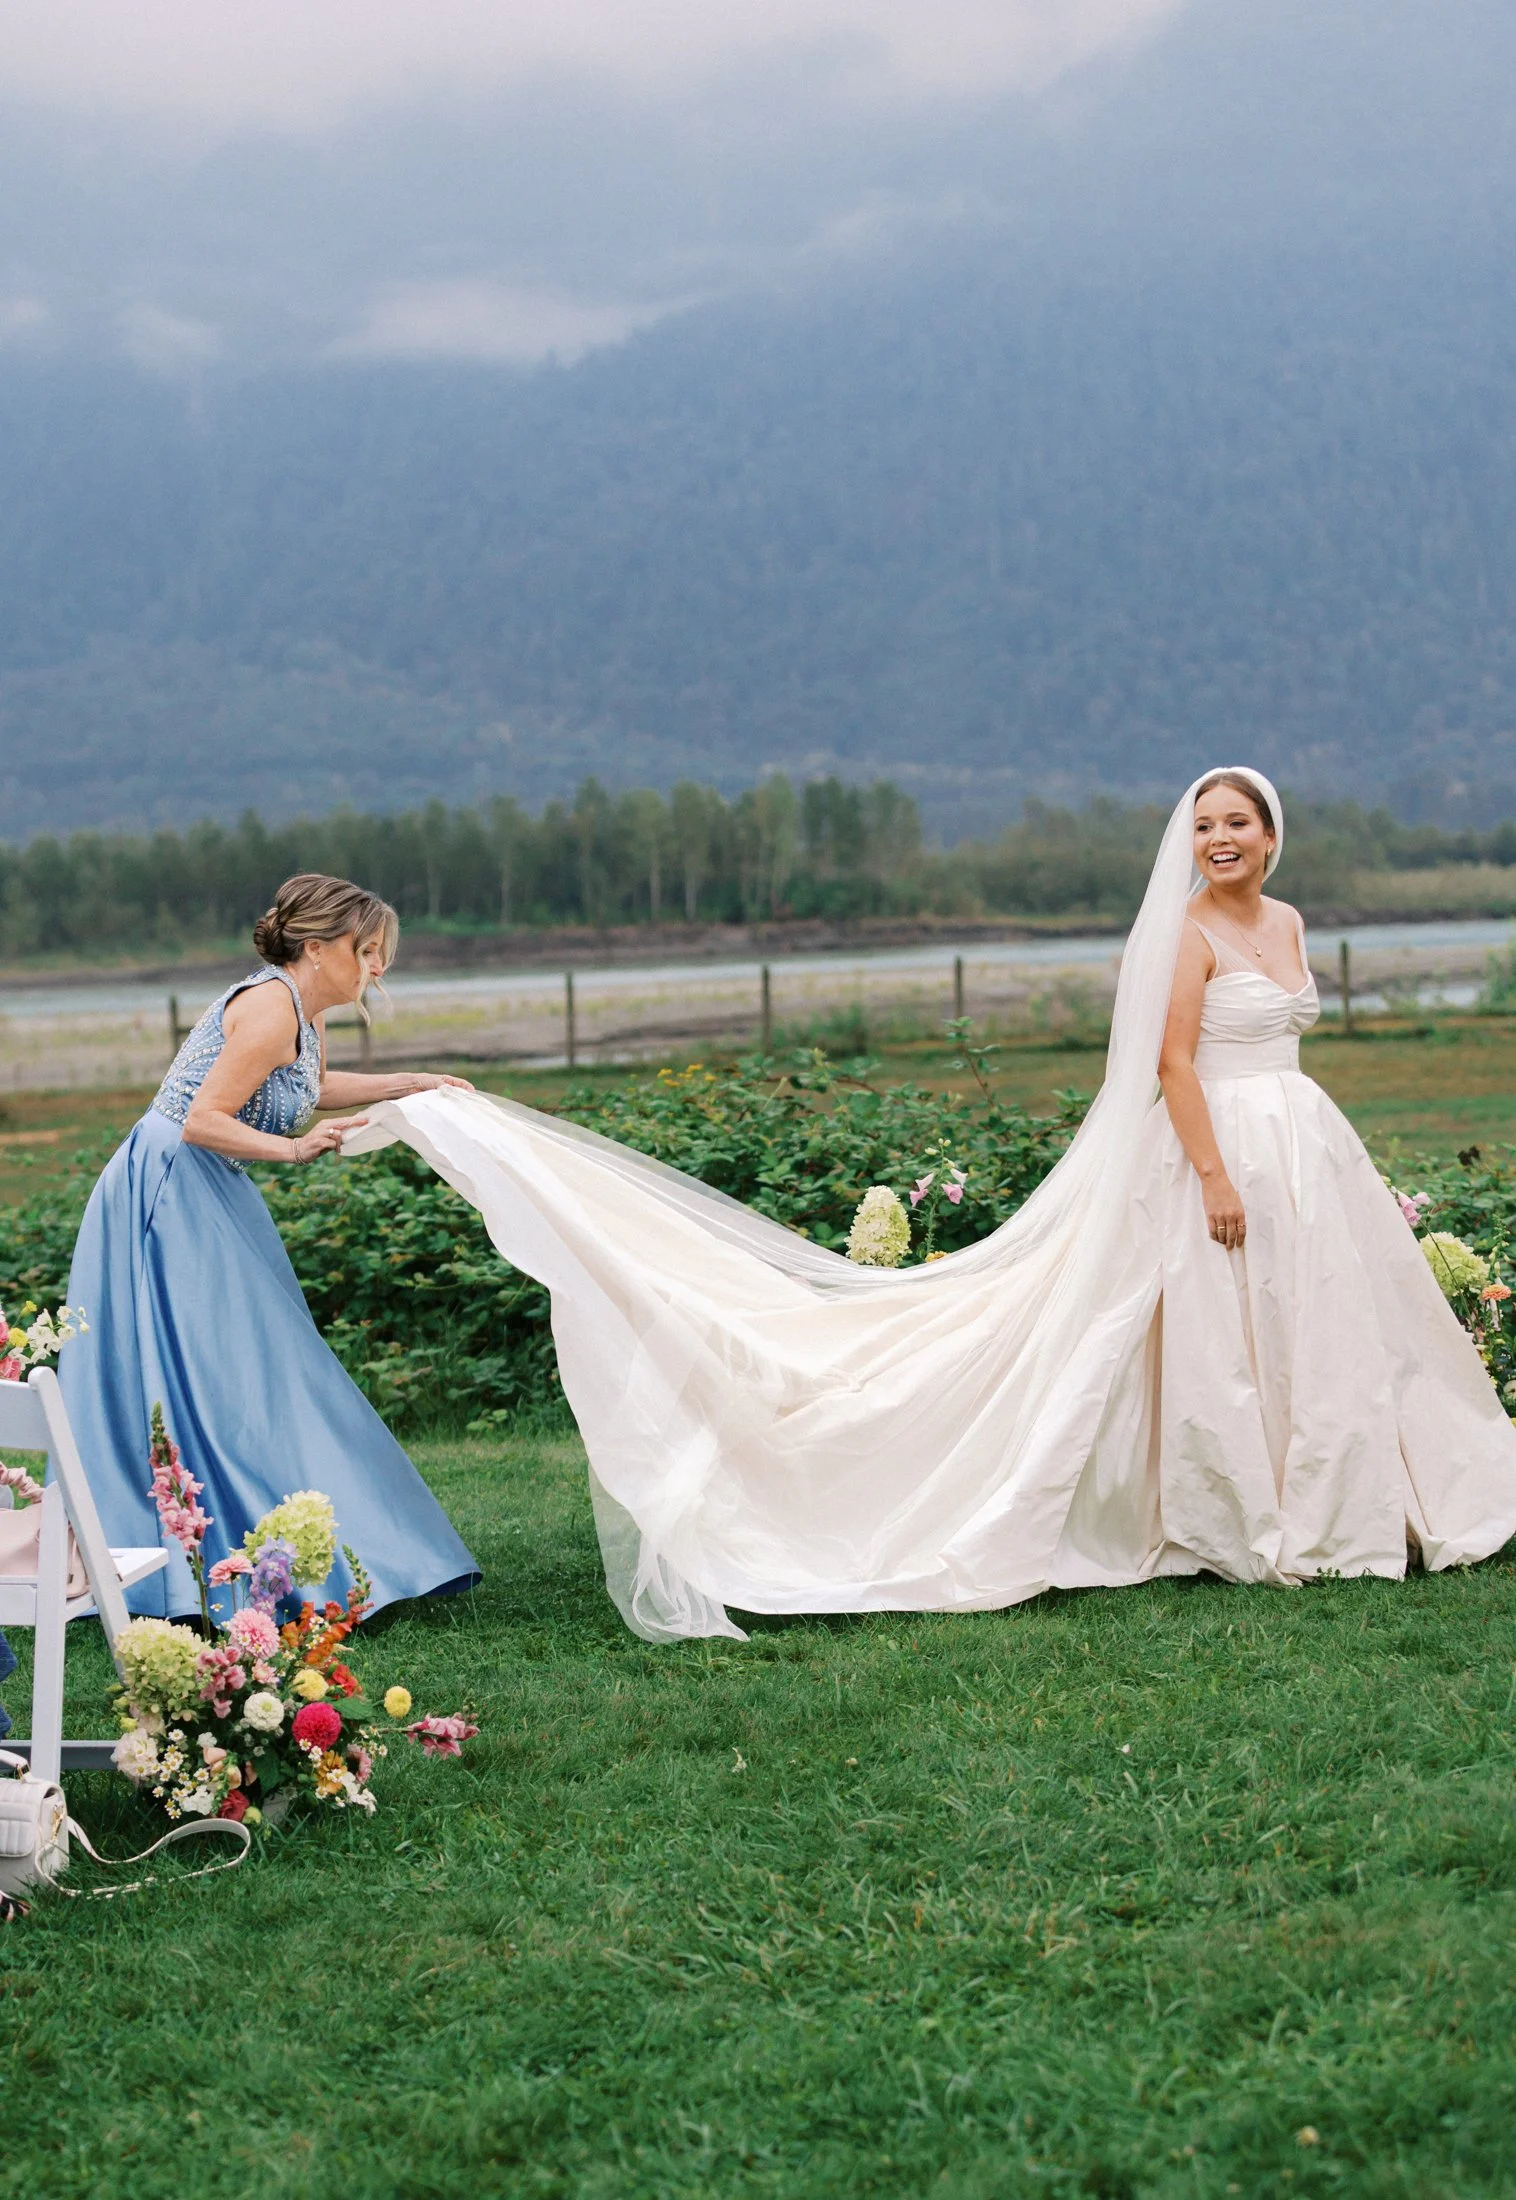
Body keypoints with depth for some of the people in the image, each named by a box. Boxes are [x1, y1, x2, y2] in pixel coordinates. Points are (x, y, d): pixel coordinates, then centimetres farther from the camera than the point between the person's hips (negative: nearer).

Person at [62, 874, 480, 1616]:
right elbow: (202, 1122, -21)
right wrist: (293, 1149, -27)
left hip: (203, 1199, 10)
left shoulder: (305, 1013, 11)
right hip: (168, 1197, -10)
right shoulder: (270, 1007, -18)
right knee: (217, 1377, -8)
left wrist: (409, 1085, 29)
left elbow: (308, 1088, 33)